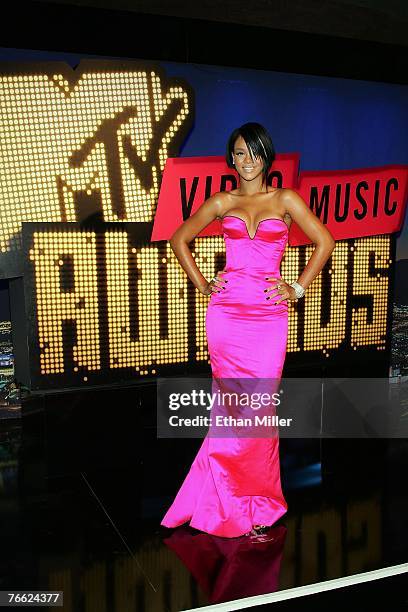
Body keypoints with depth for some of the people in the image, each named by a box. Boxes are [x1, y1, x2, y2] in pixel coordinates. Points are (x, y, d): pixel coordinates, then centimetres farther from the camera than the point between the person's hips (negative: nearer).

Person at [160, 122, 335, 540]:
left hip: (267, 317, -1)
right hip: (226, 313, 1)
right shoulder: (222, 202, 10)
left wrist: (298, 289, 3)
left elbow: (324, 242, 7)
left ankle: (252, 499, 21)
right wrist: (201, 284, 8)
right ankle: (249, 507, 22)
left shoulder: (285, 200, 7)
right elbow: (179, 239, 18)